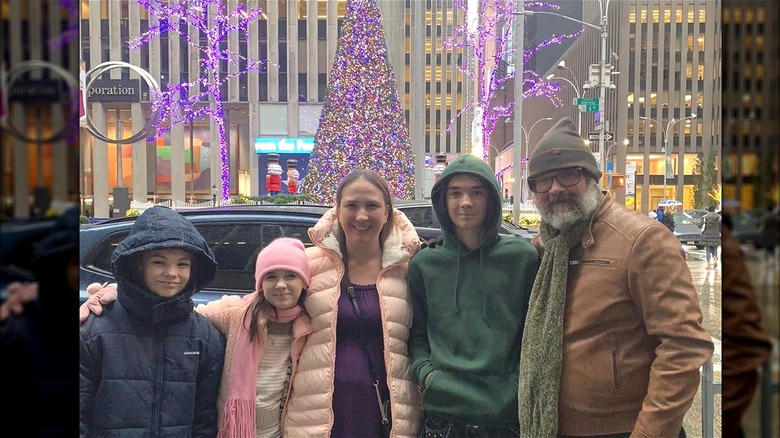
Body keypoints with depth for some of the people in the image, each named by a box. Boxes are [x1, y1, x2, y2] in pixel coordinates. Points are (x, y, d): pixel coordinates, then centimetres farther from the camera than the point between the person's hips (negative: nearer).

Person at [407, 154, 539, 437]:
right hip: (442, 410, 1)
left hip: (508, 411, 0)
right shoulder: (423, 264, 5)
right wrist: (425, 373, -5)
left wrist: (520, 381, -5)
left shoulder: (523, 258, 2)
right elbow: (416, 333, 10)